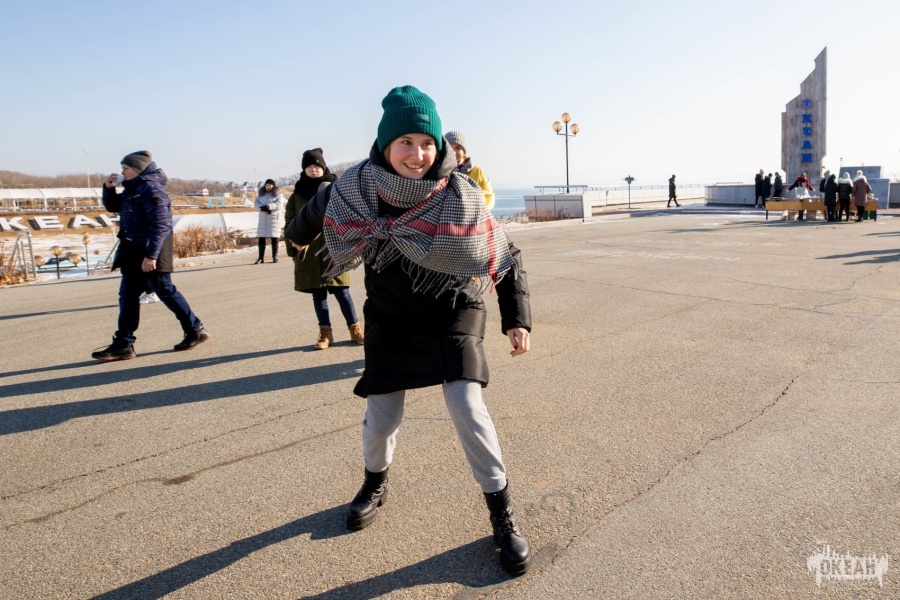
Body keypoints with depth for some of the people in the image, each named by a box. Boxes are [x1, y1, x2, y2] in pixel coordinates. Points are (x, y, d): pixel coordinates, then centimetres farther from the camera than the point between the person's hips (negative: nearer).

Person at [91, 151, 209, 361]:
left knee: (166, 292, -1)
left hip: (150, 255, -10)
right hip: (134, 253, 10)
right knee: (127, 295, 8)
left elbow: (161, 224, -23)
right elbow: (112, 206, 27)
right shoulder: (133, 189, 14)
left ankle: (196, 330, 12)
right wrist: (109, 188, 7)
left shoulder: (151, 189, -15)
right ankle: (123, 344, 12)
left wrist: (151, 254, -27)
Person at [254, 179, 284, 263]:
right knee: (261, 238, 0)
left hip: (274, 217, -4)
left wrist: (268, 206, -22)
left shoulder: (278, 194, 0)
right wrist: (262, 207, -16)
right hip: (263, 218, 4)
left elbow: (279, 204, -14)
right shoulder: (261, 194, 14)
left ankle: (275, 257, 5)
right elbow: (256, 203, 4)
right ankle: (261, 258, 3)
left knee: (274, 237, -2)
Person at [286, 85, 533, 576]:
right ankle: (375, 484, 40)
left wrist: (517, 318, -20)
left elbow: (507, 260, -11)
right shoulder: (356, 189, -16)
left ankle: (503, 518, 6)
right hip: (391, 320, 2)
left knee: (467, 407, -13)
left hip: (453, 314, -2)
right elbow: (318, 207, 8)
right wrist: (298, 234, 28)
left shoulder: (461, 197, -21)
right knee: (382, 417, 6)